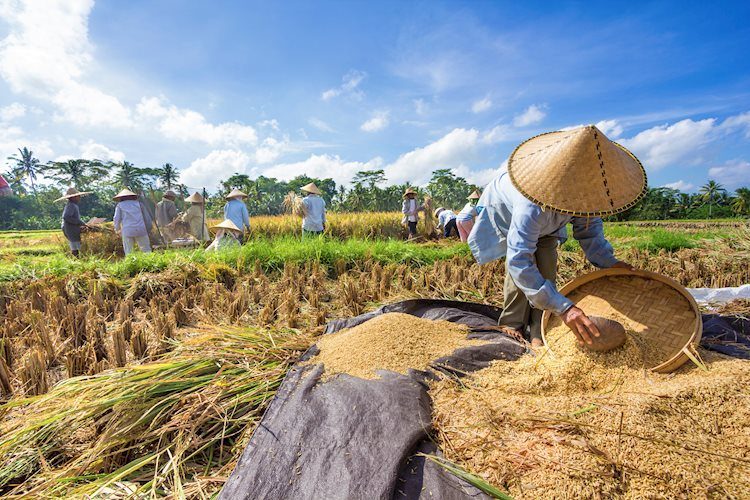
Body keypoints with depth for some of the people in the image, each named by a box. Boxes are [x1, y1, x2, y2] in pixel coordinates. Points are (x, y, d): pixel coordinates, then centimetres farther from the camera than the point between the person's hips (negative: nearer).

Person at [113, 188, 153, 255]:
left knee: (129, 254, 4)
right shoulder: (138, 203, 16)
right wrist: (148, 230, 22)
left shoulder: (120, 205, 14)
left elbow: (117, 219, 6)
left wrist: (118, 230, 22)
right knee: (147, 251, 1)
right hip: (141, 230, 0)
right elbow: (147, 217, 14)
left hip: (127, 231, 0)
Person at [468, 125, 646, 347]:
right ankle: (512, 326, 3)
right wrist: (564, 307, -59)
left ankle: (540, 334, 1)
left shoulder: (585, 189, -30)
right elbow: (519, 261, -55)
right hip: (506, 215, -5)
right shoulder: (533, 206, -51)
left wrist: (608, 261, -25)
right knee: (520, 273, -19)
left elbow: (589, 226, -10)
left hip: (545, 223, 5)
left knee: (546, 272, -9)